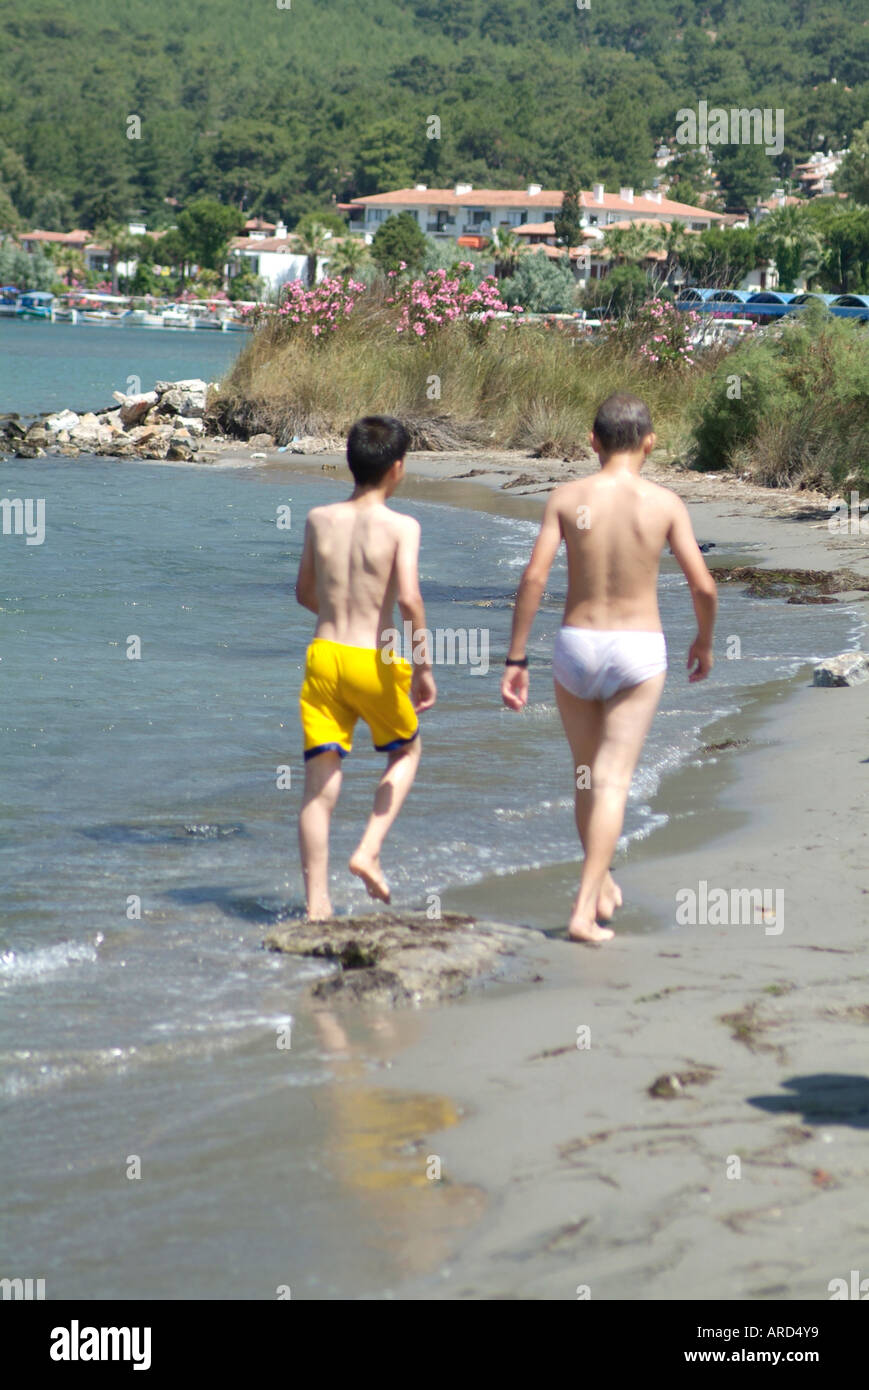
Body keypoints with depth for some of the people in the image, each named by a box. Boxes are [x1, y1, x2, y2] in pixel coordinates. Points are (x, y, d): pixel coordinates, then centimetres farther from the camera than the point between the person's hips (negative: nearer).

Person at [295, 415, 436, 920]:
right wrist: (423, 666, -12)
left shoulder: (319, 519, 5)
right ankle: (369, 852, 9)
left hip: (324, 656, 3)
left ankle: (317, 903, 1)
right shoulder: (401, 526, -9)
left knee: (320, 784, 5)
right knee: (407, 751, 25)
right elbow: (409, 598, -20)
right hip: (375, 662, -3)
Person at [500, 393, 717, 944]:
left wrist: (516, 659, -4)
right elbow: (704, 586, -7)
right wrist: (705, 641, 13)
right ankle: (585, 910, -12)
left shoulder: (567, 498, -5)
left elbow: (534, 578, -10)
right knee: (614, 780, -2)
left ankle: (602, 886, 36)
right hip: (639, 649, -2)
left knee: (588, 774, 20)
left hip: (576, 647, 2)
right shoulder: (665, 503, -7)